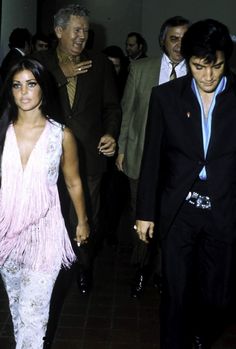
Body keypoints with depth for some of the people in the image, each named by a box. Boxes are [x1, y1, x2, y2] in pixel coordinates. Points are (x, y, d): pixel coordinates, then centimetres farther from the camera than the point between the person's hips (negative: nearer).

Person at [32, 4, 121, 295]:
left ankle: (84, 267, 34)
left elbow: (112, 106, 3)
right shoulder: (40, 62, 1)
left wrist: (111, 133, -14)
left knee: (87, 218, 11)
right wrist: (63, 76, -14)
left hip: (89, 155, 1)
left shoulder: (100, 64, 4)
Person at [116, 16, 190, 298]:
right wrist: (121, 149, 3)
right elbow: (126, 110, 5)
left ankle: (161, 270, 30)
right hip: (142, 155, 1)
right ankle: (141, 268, 32)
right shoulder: (140, 69, 1)